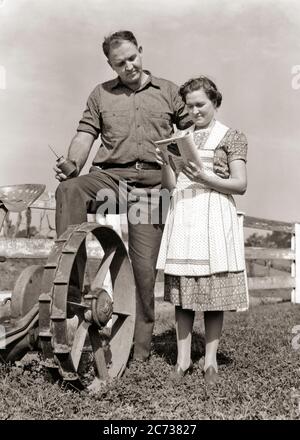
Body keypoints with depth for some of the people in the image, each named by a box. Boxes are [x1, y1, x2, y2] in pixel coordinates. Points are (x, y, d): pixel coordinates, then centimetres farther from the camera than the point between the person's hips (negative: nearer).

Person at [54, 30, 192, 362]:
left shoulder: (168, 91, 17)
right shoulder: (101, 94, 18)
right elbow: (85, 134, 9)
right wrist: (72, 163, -11)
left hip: (152, 183, -1)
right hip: (110, 175, 1)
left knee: (144, 266, -5)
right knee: (68, 190, -33)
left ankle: (140, 346, 9)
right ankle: (69, 280, -29)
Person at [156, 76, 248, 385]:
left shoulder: (231, 137, 7)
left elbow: (240, 185, -2)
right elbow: (170, 184, 12)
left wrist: (206, 178, -16)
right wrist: (165, 162, -7)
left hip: (214, 217, -3)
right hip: (182, 214, 3)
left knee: (213, 289, -1)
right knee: (182, 289, 3)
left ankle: (211, 360, 11)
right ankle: (183, 358, 12)